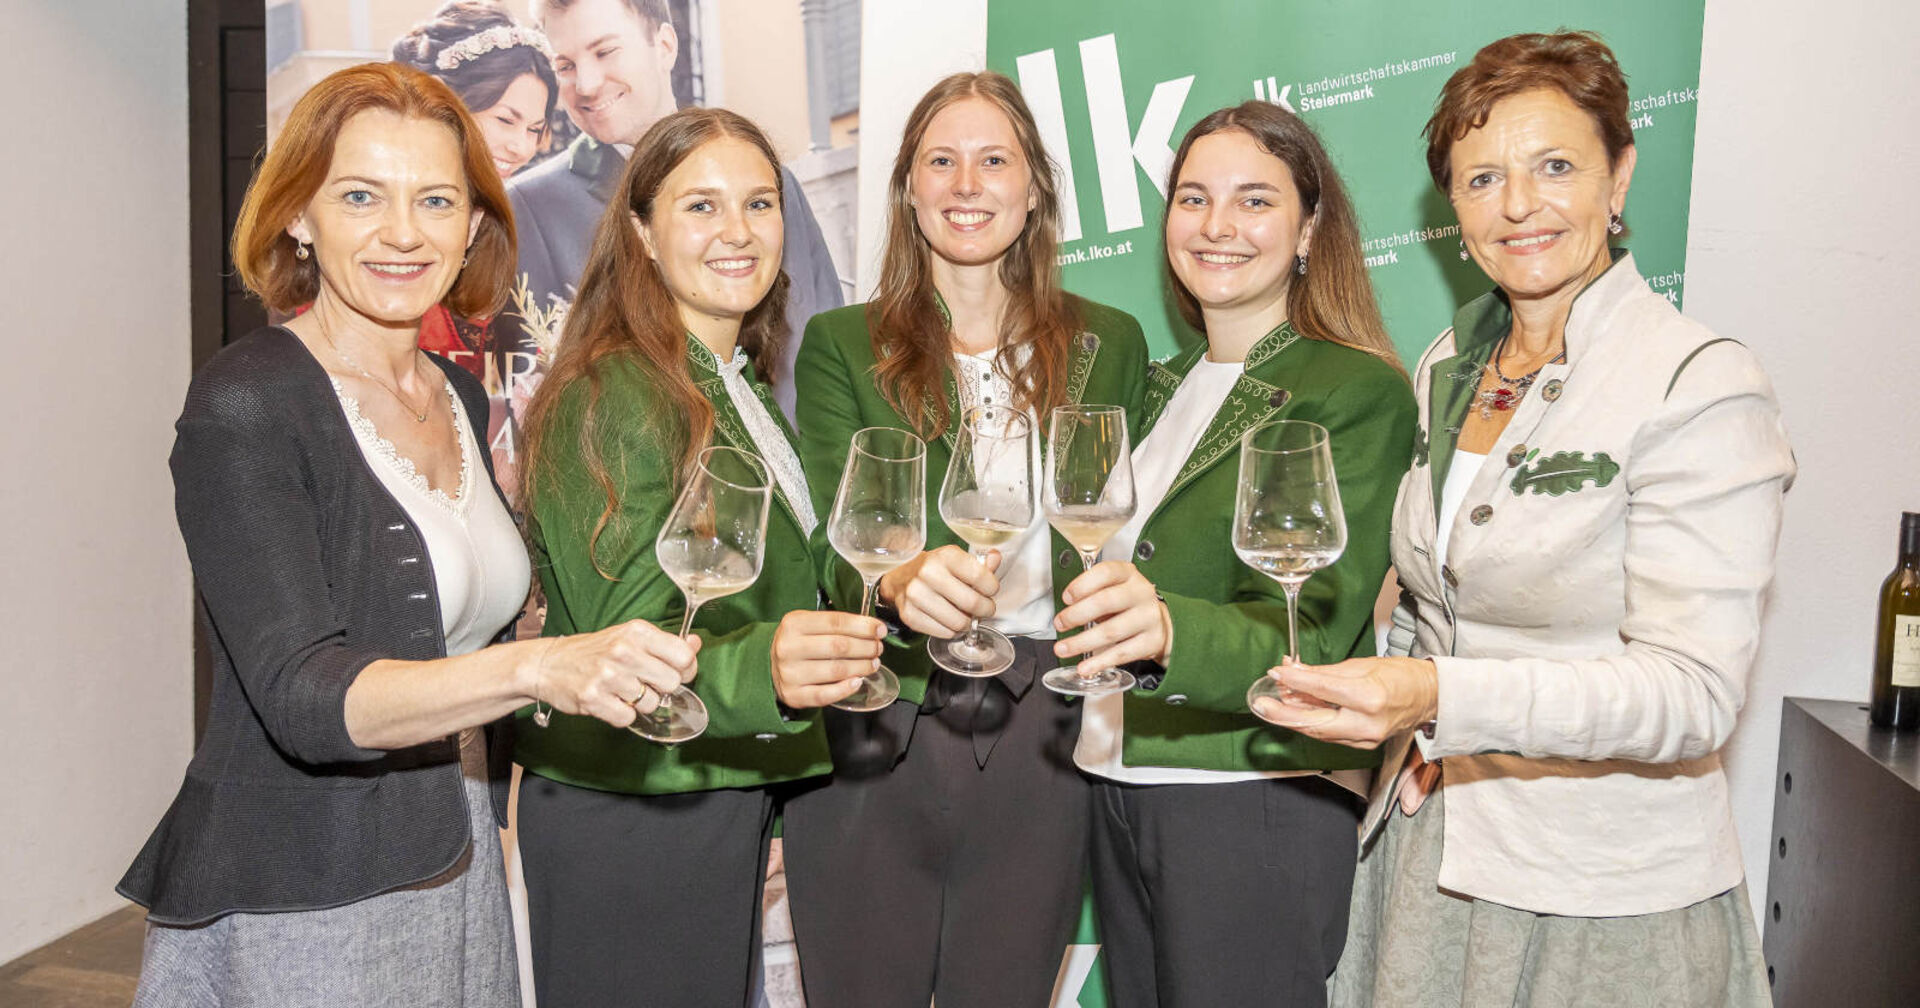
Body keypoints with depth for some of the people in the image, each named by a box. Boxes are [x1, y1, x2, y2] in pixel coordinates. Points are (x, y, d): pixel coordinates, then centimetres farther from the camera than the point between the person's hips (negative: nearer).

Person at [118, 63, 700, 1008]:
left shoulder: (463, 397, 5)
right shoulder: (244, 406, -16)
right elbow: (302, 697, -26)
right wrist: (537, 667, -40)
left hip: (461, 882, 6)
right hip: (295, 917, -6)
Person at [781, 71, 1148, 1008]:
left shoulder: (1109, 344, 9)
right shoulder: (840, 346, 3)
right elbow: (835, 544, -8)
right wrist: (900, 578, -30)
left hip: (1039, 743, 2)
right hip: (874, 740, -1)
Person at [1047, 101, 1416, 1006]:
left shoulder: (1358, 390, -9)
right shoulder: (1164, 385, 12)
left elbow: (1313, 629, -20)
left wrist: (1168, 630, -38)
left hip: (1261, 799, -6)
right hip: (1117, 787, 7)